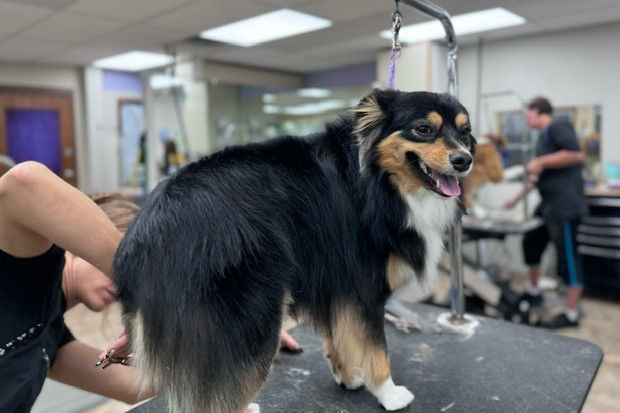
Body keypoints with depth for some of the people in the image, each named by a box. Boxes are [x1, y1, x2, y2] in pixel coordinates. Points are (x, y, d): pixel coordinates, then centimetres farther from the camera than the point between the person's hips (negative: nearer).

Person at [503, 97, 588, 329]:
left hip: (564, 205, -10)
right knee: (531, 243, 17)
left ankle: (571, 314, 7)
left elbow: (577, 155, -22)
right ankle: (533, 292, 34)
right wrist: (517, 199, 28)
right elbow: (540, 176, 26)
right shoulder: (544, 135, 19)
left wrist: (540, 162, -17)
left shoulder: (557, 126, -8)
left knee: (567, 257, -3)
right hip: (548, 205, 10)